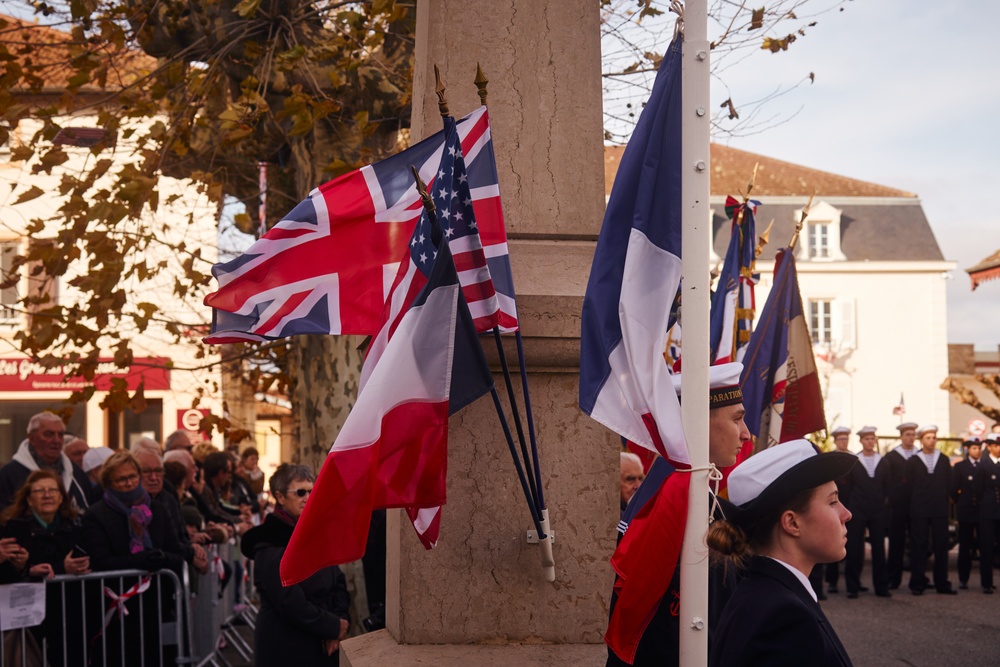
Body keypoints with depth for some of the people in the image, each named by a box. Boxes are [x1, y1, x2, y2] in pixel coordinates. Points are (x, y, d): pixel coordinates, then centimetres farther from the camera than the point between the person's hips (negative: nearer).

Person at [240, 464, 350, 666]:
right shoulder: (271, 546, -17)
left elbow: (338, 582, 7)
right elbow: (292, 606, -22)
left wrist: (341, 619, -10)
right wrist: (334, 627, -14)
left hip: (322, 645, 7)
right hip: (286, 650, -7)